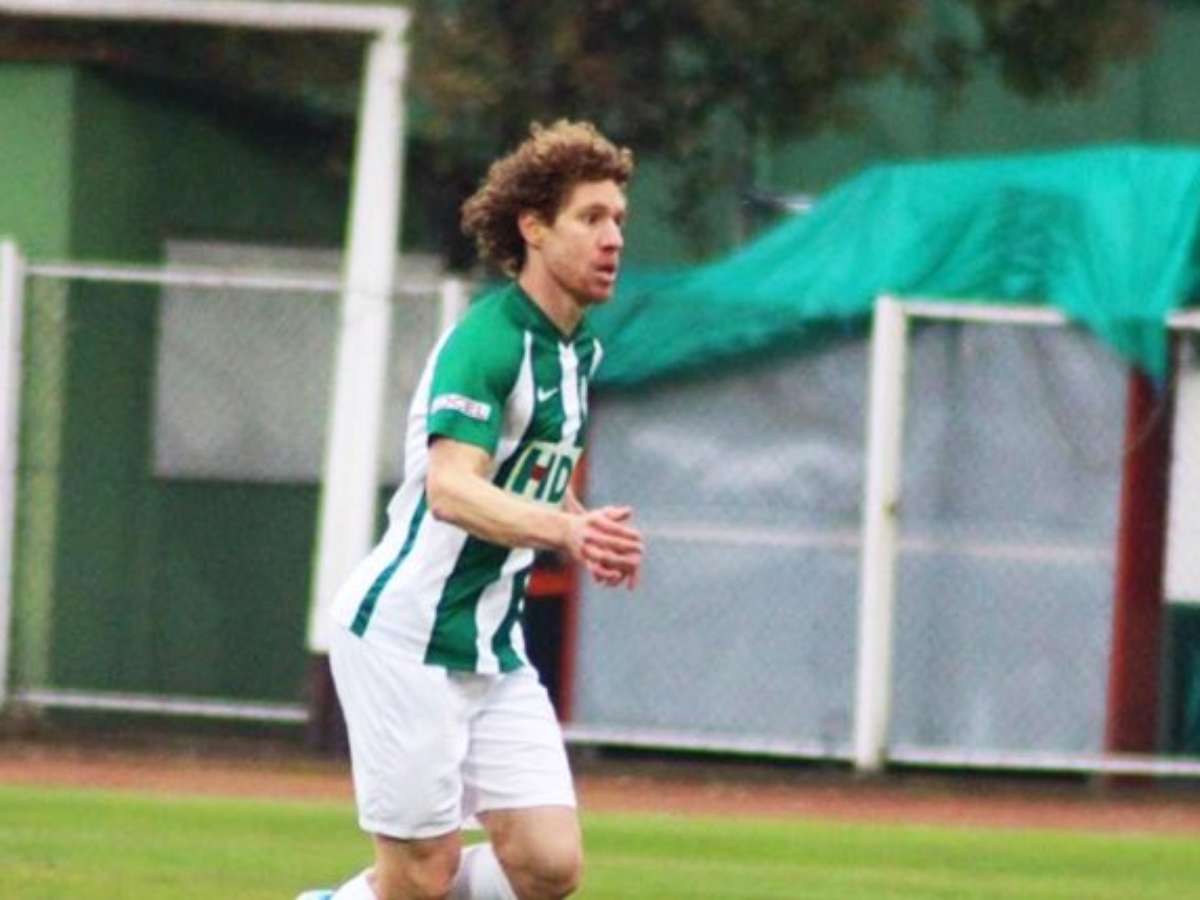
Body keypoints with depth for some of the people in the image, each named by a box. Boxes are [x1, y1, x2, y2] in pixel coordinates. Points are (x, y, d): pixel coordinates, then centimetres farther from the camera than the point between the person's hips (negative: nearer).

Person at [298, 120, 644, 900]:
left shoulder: (579, 350, 11)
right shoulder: (488, 342, -17)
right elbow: (452, 490, -32)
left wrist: (590, 536, 10)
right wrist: (567, 529, -48)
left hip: (494, 650, 8)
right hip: (407, 638, -8)